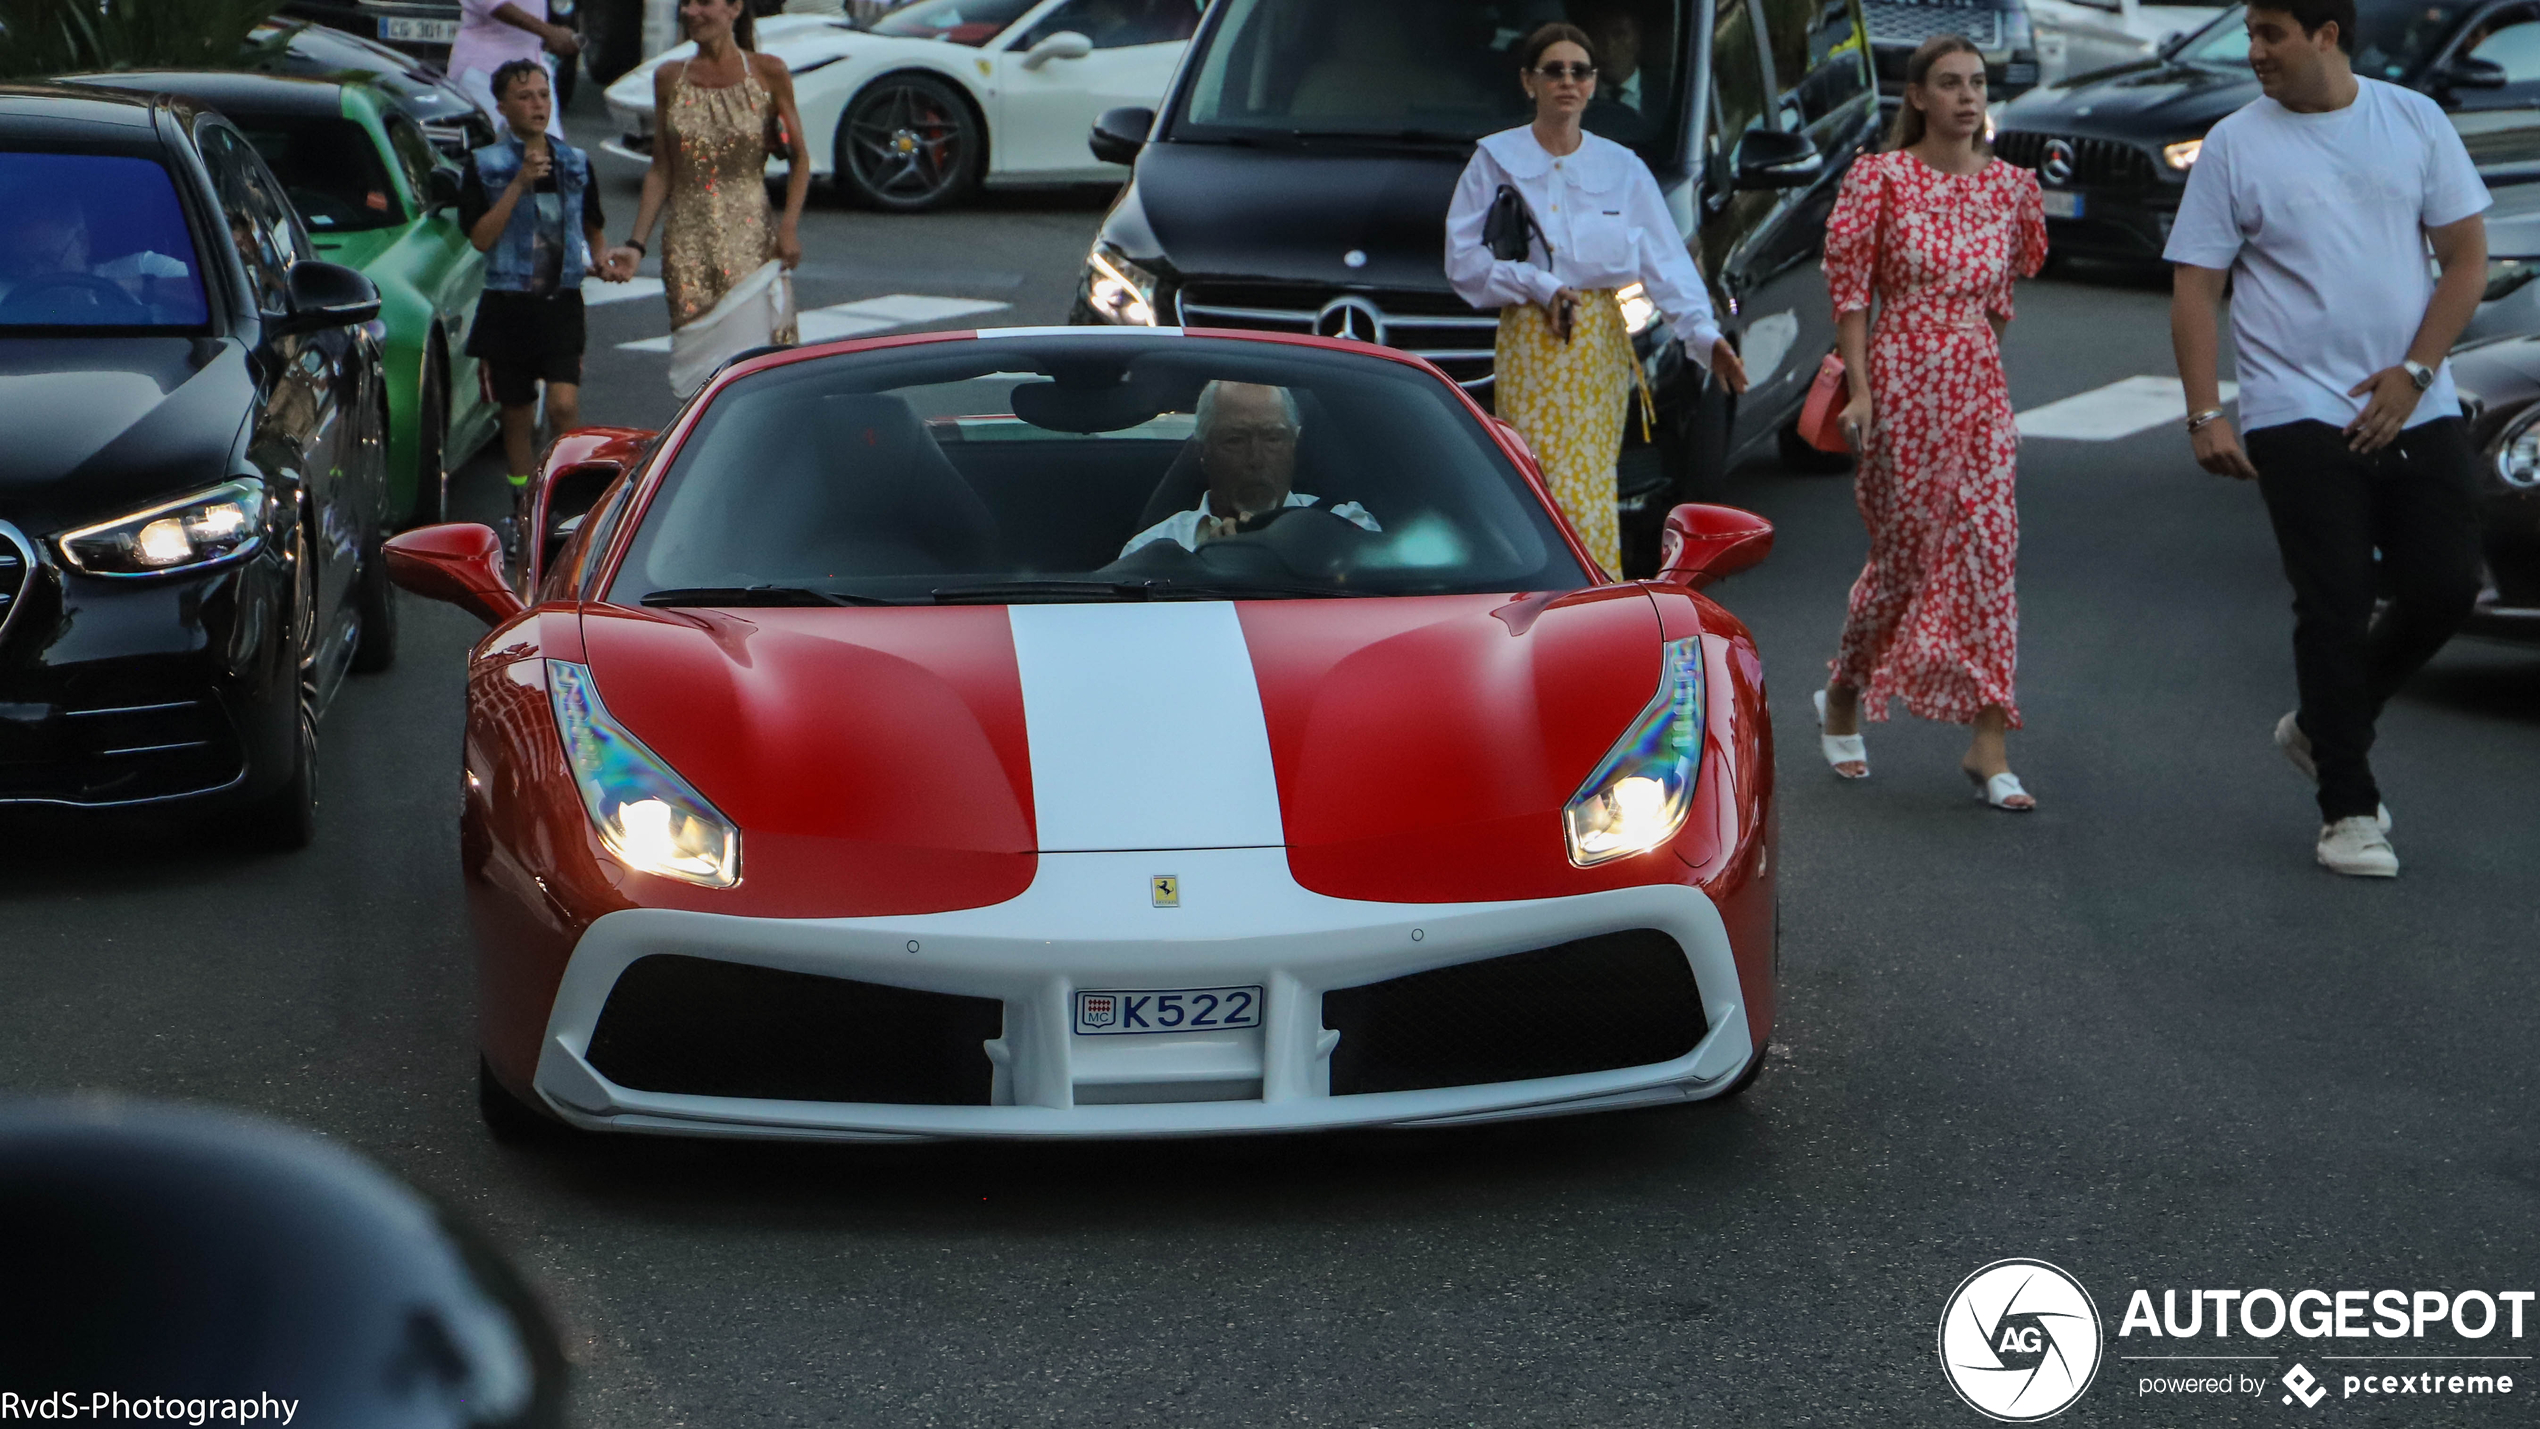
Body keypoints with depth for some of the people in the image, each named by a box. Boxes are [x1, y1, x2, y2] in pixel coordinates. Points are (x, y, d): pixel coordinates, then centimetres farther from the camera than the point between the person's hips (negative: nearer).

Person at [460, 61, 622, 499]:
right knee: (518, 417, 8)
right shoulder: (484, 165, 0)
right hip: (509, 304, -1)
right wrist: (519, 185, -19)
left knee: (564, 405, -17)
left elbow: (594, 228, 24)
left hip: (562, 303, 1)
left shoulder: (576, 162, 10)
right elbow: (481, 238, -11)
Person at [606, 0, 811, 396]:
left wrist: (788, 226, -9)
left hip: (750, 240, -3)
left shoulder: (767, 73, 0)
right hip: (687, 243, 3)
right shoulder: (669, 78, 8)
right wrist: (636, 244, 5)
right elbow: (661, 170, 12)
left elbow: (799, 158, 3)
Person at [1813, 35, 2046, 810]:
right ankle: (1841, 697, 28)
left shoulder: (2009, 185, 8)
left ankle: (1988, 746, -5)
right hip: (1902, 379, -4)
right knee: (1903, 554, 1)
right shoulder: (1881, 179, -3)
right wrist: (1859, 389, -10)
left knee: (1989, 552, -5)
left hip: (1980, 383, 4)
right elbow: (1848, 286, -4)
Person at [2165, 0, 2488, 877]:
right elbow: (2195, 289, -2)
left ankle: (2322, 728, 24)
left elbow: (2467, 257, 5)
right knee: (2335, 608, -5)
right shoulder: (2235, 146, -1)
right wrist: (2204, 415, -12)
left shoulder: (2414, 121, 4)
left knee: (2445, 589, 1)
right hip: (2299, 417, -3)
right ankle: (2347, 810, 5)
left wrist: (2414, 374, -7)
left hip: (2417, 411, 3)